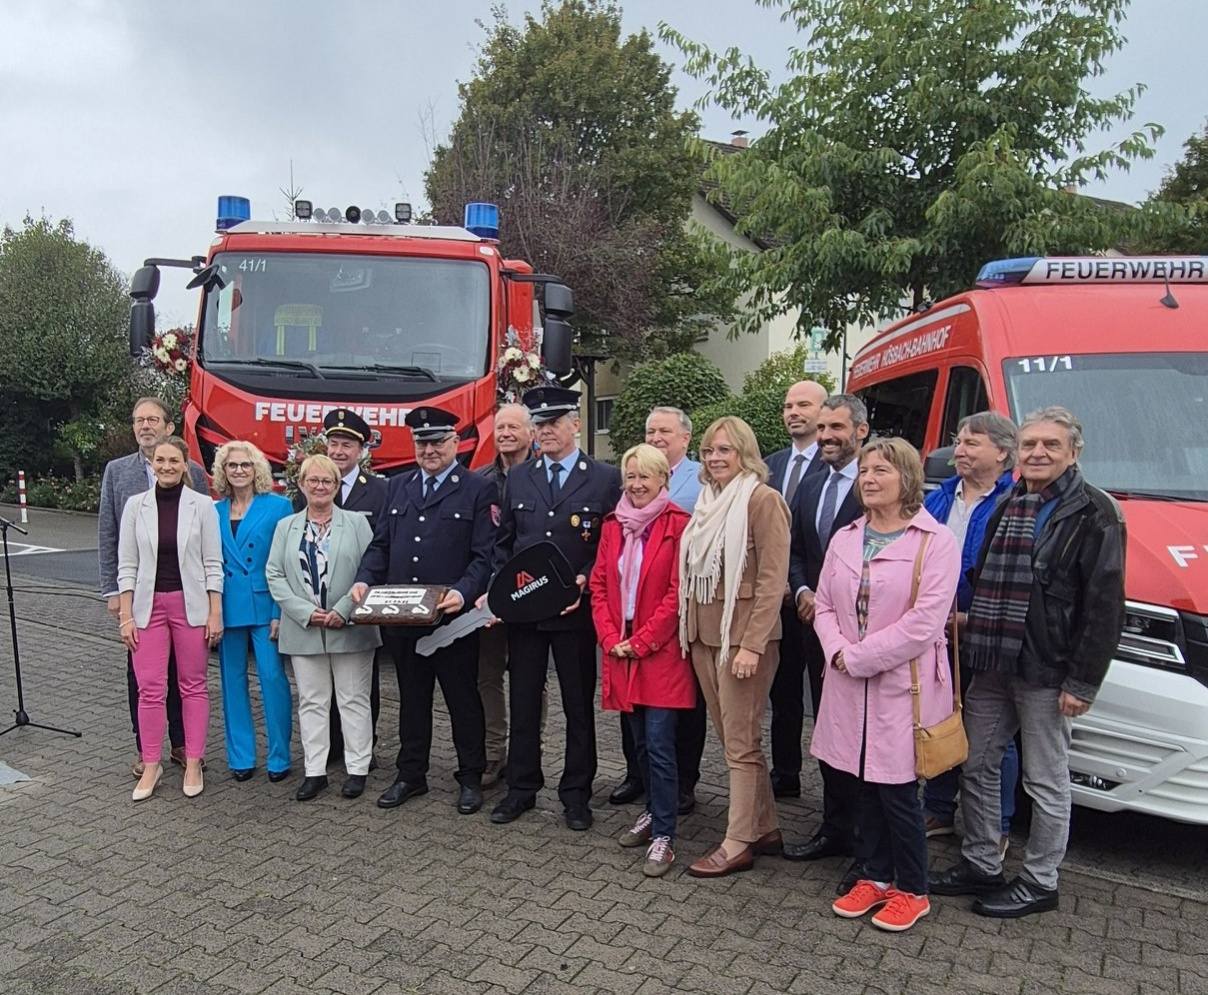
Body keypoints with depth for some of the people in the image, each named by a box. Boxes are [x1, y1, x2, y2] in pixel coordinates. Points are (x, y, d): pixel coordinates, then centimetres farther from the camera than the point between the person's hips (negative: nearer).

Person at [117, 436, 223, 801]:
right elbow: (127, 565, 4)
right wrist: (125, 616, -1)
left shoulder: (202, 505, -2)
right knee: (150, 688, 3)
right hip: (149, 605, 1)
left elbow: (212, 563, -2)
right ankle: (151, 765, 17)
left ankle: (193, 764, 17)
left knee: (193, 686, 7)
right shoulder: (136, 505, 2)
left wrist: (215, 613, -6)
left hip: (191, 605, -1)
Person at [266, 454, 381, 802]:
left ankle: (357, 768, 14)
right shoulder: (286, 527, 10)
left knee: (354, 699, 5)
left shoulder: (357, 523, 2)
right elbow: (274, 574, 4)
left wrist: (343, 611, -14)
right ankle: (315, 770, 18)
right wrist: (306, 612, -9)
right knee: (311, 701, 9)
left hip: (349, 629, -2)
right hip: (303, 630, 2)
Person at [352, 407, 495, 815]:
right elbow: (381, 544, 13)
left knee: (463, 698, 8)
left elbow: (484, 556, -9)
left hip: (452, 617, -5)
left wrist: (463, 592, -24)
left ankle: (471, 777, 23)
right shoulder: (398, 487, 13)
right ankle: (411, 775, 31)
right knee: (411, 697, 17)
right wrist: (364, 579, -4)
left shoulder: (477, 490, -4)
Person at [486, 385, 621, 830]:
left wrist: (585, 581, -16)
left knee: (579, 705, 8)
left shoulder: (605, 479, -2)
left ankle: (576, 793, 22)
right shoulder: (518, 478, 10)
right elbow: (503, 542, 12)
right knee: (523, 702, 11)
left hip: (576, 610, -3)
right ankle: (521, 788, 26)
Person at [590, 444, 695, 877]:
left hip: (661, 652, -5)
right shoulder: (613, 525, 10)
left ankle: (663, 836, 6)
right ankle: (654, 812, 33)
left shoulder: (678, 524, -9)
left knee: (659, 745, -4)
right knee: (640, 740, 15)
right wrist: (610, 639, -2)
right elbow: (599, 585, 10)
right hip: (620, 651, 6)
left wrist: (641, 642, -12)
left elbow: (678, 593, -12)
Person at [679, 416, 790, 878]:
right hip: (703, 633, 8)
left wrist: (752, 645, -20)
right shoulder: (707, 501, 13)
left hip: (742, 635, -8)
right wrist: (689, 628, 10)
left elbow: (772, 579, -15)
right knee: (732, 738, 15)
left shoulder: (762, 500, -10)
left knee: (741, 744, 1)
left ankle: (738, 844, 13)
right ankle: (765, 829, 28)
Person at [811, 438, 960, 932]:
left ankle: (911, 890, 22)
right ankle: (874, 877, 31)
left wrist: (858, 656, -15)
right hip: (850, 686, 6)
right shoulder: (844, 538, 10)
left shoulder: (935, 542, -9)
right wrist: (838, 651, -10)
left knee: (897, 791, 3)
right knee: (864, 785, 14)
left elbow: (924, 622, -17)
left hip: (903, 686, -5)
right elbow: (824, 605, 9)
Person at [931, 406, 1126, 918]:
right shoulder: (1006, 507, 13)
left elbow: (1104, 605, -13)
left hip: (1045, 673, -7)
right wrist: (971, 639, 10)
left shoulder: (1094, 513, -9)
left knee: (1046, 781, 7)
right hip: (991, 667, 7)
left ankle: (1039, 882, 22)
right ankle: (979, 866, 29)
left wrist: (1082, 682, -15)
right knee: (976, 766, 14)